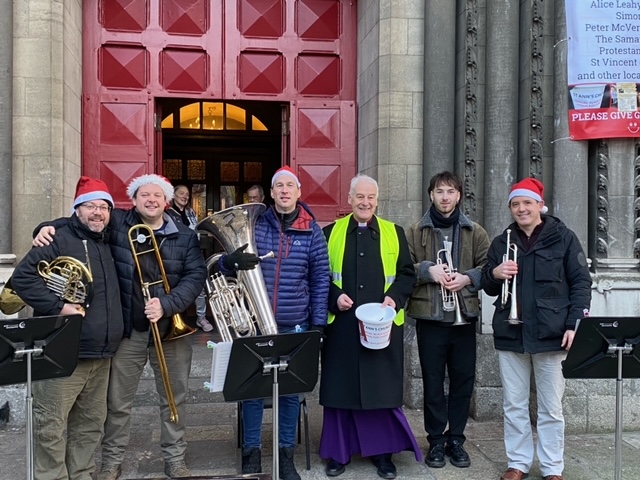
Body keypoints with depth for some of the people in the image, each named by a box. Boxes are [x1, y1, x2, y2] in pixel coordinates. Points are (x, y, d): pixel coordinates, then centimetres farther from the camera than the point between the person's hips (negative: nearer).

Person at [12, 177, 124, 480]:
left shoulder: (108, 245, 13)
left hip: (101, 354, 7)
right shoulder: (58, 240, -8)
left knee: (91, 423, 16)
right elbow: (22, 277, -13)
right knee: (52, 425, 1)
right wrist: (57, 306, -21)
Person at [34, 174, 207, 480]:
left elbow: (196, 276, -8)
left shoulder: (185, 237, 0)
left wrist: (167, 304, -21)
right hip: (127, 330, -1)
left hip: (171, 328, 1)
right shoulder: (118, 224, -1)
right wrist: (50, 226, -10)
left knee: (175, 398, 11)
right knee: (118, 401, 9)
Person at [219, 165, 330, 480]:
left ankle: (286, 454, 26)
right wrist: (232, 260, -25)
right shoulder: (253, 224, 0)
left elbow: (320, 279, 1)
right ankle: (252, 453, 22)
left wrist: (318, 322, -3)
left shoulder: (312, 231, 0)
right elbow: (224, 266, 0)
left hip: (295, 326, 0)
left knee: (291, 391, 10)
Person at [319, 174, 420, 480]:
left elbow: (407, 273, 6)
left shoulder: (394, 233, 7)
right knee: (341, 387, 5)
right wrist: (334, 297, -11)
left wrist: (394, 297, -11)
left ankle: (383, 452, 19)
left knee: (383, 388, 5)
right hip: (341, 325, 0)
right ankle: (338, 452, 19)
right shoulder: (331, 233, 5)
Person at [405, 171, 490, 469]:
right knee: (433, 381, 6)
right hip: (429, 317, -1)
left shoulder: (475, 232, 8)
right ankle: (436, 441, 19)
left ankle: (456, 439, 23)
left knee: (463, 380, 8)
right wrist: (428, 269, -15)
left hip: (464, 318, 1)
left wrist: (468, 278, -12)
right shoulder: (416, 232, 5)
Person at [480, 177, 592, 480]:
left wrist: (574, 324, -11)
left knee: (551, 407, 6)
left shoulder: (563, 238, 0)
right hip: (510, 333, 3)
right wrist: (495, 273, -10)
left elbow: (581, 282, -2)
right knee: (514, 405, 9)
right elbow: (488, 287, 13)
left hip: (550, 334, -3)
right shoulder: (501, 242, 11)